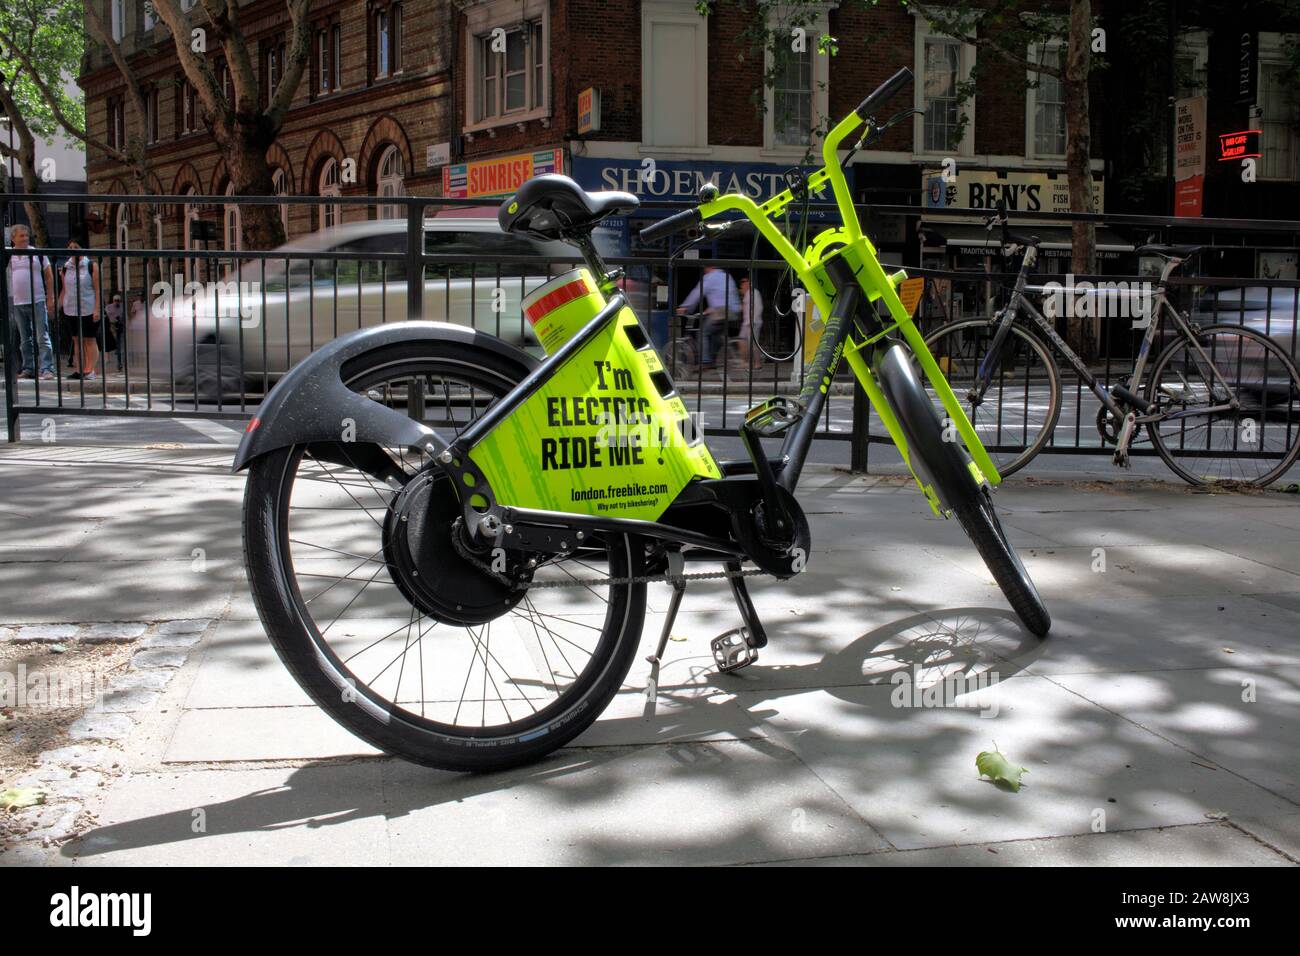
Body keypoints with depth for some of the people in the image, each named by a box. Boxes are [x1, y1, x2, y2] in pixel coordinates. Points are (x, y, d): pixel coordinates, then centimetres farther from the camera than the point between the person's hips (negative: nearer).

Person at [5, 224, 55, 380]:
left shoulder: (38, 254, 2)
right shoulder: (8, 256, 8)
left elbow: (49, 276, 3)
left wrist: (50, 299, -3)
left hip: (37, 302, -3)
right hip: (18, 303, 3)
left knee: (42, 337, -8)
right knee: (24, 340, 10)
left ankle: (46, 369, -11)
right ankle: (28, 369, 16)